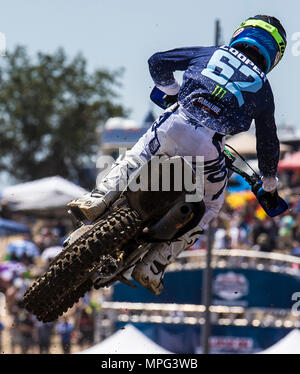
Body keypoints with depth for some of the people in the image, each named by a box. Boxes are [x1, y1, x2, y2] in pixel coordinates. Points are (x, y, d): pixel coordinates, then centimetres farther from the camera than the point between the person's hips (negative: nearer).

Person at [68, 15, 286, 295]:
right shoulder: (263, 89, 18)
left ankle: (98, 200, -1)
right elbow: (268, 142, 24)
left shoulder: (210, 53, 20)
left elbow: (157, 62, 22)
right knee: (209, 206, 19)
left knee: (133, 160, 27)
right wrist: (270, 183, 40)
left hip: (173, 125, 1)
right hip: (208, 146, -1)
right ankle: (152, 266, 11)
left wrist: (171, 91, 41)